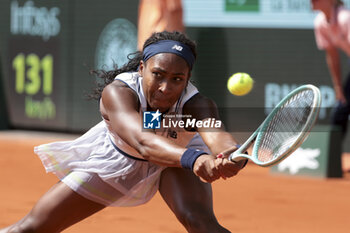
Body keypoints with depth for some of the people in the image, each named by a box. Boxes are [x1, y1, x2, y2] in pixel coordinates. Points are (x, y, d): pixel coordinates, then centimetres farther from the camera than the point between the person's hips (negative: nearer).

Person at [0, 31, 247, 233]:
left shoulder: (198, 105, -36)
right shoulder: (118, 93, -40)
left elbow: (221, 140, -56)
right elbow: (144, 143, -58)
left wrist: (228, 161, -82)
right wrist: (194, 158, -78)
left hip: (179, 155, 0)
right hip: (114, 159, 1)